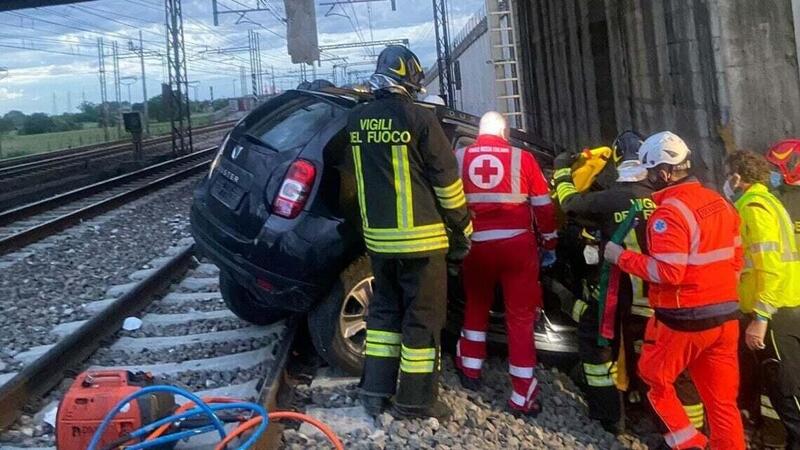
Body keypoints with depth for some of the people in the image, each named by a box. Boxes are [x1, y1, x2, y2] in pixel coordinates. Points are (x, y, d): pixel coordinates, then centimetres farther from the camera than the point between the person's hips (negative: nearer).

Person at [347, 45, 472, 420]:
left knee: (385, 309, 18)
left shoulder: (356, 120, 4)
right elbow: (447, 181, -9)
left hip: (377, 236, 6)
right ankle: (415, 400, 12)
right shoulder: (419, 119, -13)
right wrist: (462, 229, 0)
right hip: (420, 236, -5)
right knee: (422, 317, 5)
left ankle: (375, 390, 22)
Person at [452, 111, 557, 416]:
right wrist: (549, 245, 15)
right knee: (521, 318, 4)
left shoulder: (460, 157, 4)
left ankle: (470, 370, 35)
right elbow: (544, 206, 4)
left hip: (476, 245, 2)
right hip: (517, 244, -1)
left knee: (476, 307, 23)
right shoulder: (522, 158, 1)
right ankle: (523, 396, 4)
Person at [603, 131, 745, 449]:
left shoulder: (670, 211, -18)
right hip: (726, 316, 8)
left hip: (684, 319, -7)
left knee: (655, 378, 15)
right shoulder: (720, 202, 8)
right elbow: (736, 260, 14)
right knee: (722, 398, 14)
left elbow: (667, 271, -23)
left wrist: (622, 257, -14)